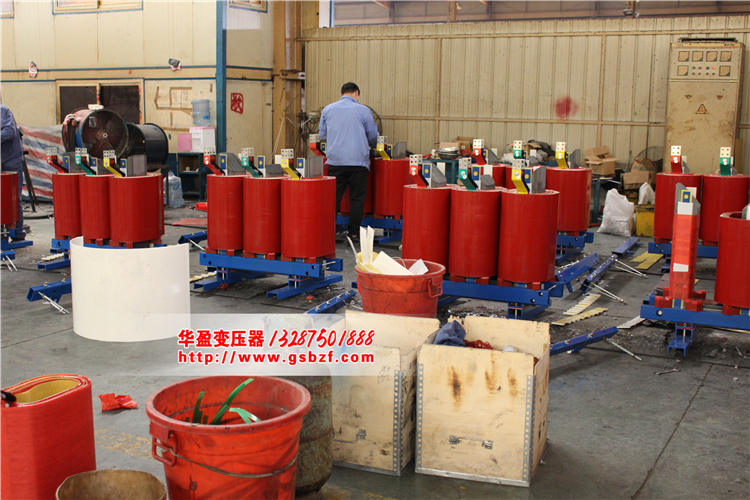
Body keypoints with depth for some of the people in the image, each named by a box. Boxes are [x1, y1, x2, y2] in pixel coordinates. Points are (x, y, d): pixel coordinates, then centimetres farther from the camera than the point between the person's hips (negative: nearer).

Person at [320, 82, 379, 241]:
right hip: (358, 161, -2)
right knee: (357, 199, 5)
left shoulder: (327, 110, 10)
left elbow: (323, 135, 18)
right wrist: (371, 146, 32)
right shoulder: (363, 110, 2)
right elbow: (373, 137, 10)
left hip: (335, 161, 2)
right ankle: (354, 234, 5)